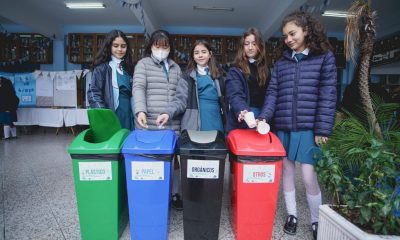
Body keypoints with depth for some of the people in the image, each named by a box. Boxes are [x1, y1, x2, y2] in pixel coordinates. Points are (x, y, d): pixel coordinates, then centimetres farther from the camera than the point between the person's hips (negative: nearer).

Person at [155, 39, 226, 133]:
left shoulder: (217, 75, 15)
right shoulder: (188, 76, 3)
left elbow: (223, 101, 16)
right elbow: (180, 100, -6)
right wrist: (168, 113, -23)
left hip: (215, 125, 4)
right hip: (194, 125, -3)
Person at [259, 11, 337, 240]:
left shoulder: (325, 57, 2)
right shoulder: (282, 62, 11)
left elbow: (328, 95, -4)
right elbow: (273, 94, 5)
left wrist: (323, 129, -10)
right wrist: (263, 118, -11)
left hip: (308, 127, -3)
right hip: (283, 126, 4)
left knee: (309, 176, -3)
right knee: (287, 171, 11)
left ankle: (316, 221, 21)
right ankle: (292, 215, 30)